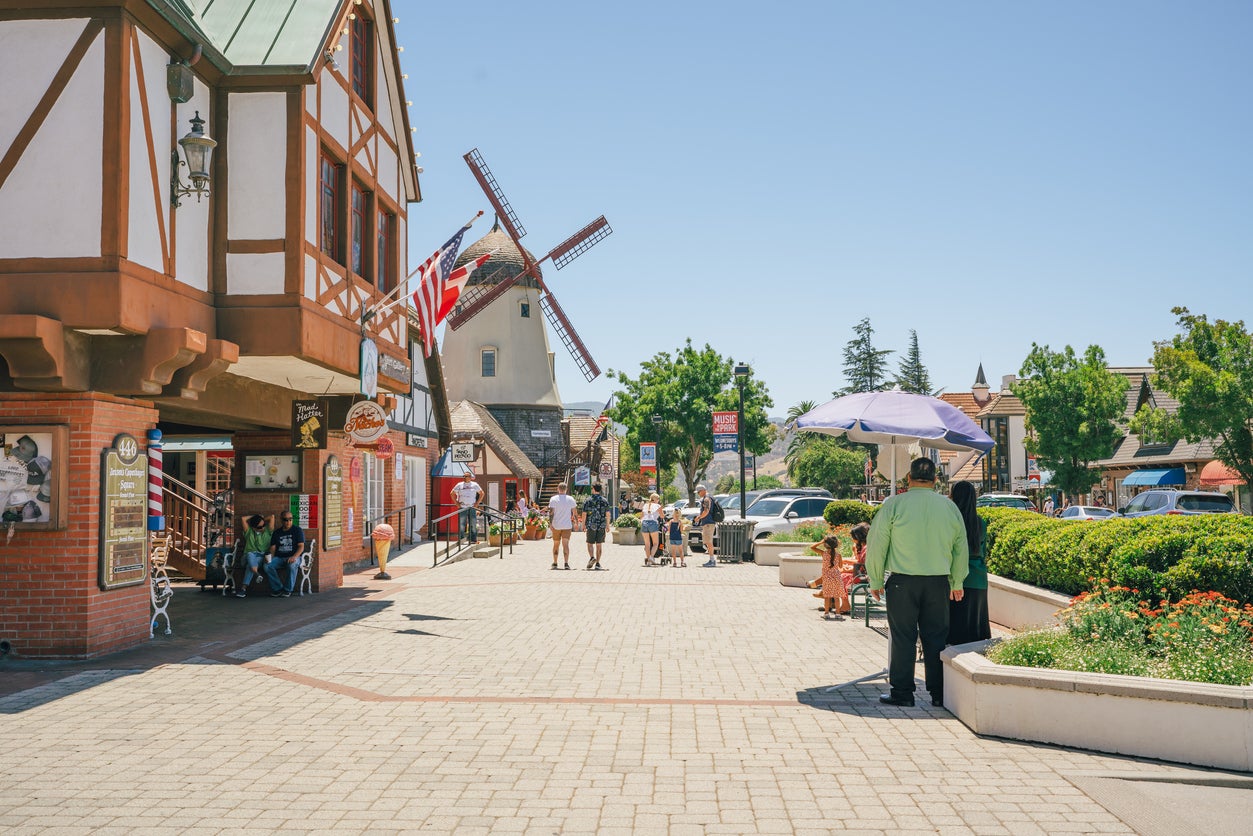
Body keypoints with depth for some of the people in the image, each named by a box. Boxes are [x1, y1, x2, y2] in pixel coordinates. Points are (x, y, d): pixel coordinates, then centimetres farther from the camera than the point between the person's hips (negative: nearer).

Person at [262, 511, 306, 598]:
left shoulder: (297, 530, 3)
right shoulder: (276, 533, 15)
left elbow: (301, 546, -6)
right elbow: (272, 548, 11)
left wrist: (294, 556, -25)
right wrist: (270, 557, -12)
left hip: (293, 557, -4)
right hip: (279, 557, 4)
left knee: (292, 565, -39)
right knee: (267, 566, -26)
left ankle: (288, 590, -22)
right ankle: (278, 588, -11)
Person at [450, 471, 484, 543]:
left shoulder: (474, 485, 7)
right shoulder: (459, 485, 5)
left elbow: (481, 493, 14)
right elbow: (452, 493, 12)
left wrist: (477, 503, 5)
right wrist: (456, 503, 3)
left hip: (472, 507, 0)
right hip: (462, 508, 0)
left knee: (473, 524, 0)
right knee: (461, 524, -1)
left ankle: (474, 539, 4)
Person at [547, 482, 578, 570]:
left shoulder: (553, 499, -4)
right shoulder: (570, 499, 1)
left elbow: (551, 512, -9)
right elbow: (574, 511, 6)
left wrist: (550, 523, -4)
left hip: (556, 525, 0)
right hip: (567, 525, 0)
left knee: (556, 544, 13)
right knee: (566, 544, -4)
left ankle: (555, 563, 20)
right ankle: (566, 563, -18)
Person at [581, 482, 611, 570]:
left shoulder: (587, 500, -4)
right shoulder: (605, 501, 1)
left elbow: (584, 514, -4)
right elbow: (608, 514, 2)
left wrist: (583, 525, 6)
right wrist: (607, 525, 12)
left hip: (591, 526, -1)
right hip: (602, 526, 2)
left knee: (590, 543, 10)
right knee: (599, 545, 6)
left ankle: (592, 557, -14)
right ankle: (597, 563, 5)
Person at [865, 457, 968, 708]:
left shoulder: (893, 505, -6)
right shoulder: (950, 507, 6)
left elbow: (877, 546, -3)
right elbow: (961, 549, 15)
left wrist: (875, 581, 8)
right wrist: (957, 583, 26)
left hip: (902, 582, -3)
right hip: (939, 582, 3)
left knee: (903, 638, 4)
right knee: (936, 638, 10)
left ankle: (902, 692, 9)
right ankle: (939, 694, 14)